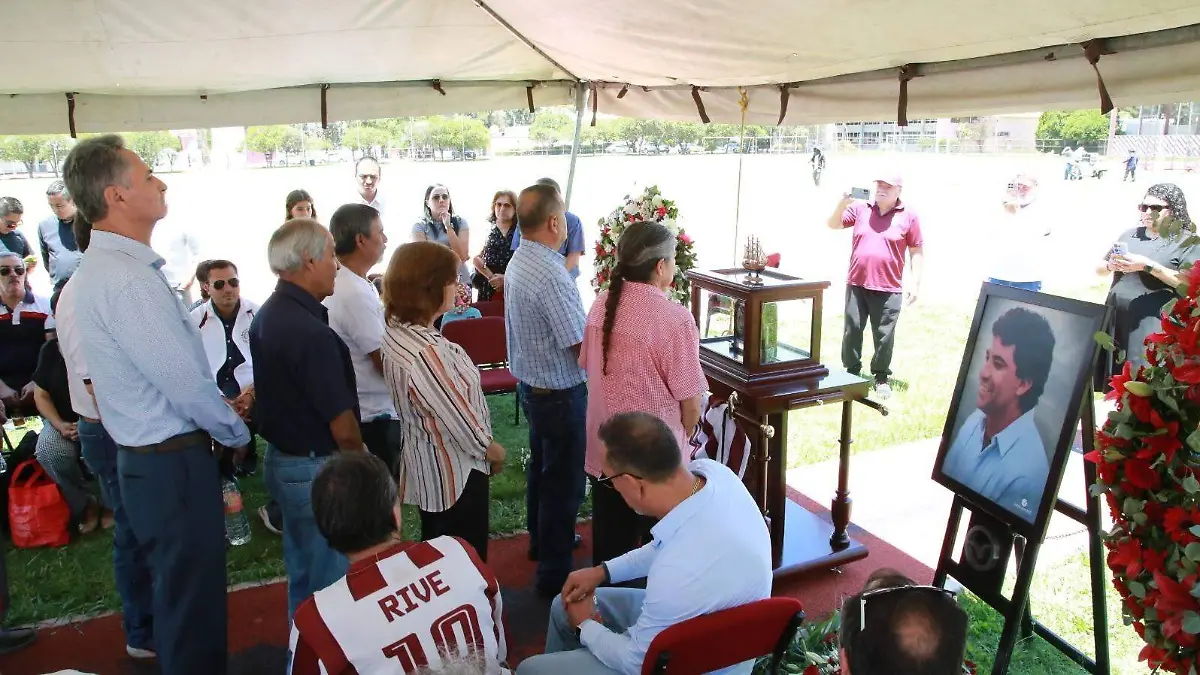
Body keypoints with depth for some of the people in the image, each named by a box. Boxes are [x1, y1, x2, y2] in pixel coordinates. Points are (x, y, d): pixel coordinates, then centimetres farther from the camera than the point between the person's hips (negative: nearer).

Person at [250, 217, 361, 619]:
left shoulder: (265, 316, 4)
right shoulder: (310, 332, -25)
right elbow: (342, 425, -22)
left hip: (281, 460, 10)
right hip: (317, 469, -10)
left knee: (303, 577, 23)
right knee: (330, 585, 5)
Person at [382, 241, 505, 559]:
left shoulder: (398, 332, -2)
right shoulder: (425, 353, -32)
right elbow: (456, 416, -24)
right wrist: (491, 448, -5)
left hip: (428, 467, 9)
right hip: (454, 472, -9)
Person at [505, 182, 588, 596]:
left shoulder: (518, 262, 2)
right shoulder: (550, 275, -27)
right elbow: (581, 345, -25)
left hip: (530, 383, 10)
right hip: (559, 392, -10)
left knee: (540, 467, 25)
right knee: (564, 483, 3)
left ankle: (541, 542, 44)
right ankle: (554, 574, 15)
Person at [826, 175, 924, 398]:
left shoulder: (908, 216, 1)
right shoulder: (860, 208, 7)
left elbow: (917, 251, 3)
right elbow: (833, 224, 6)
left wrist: (916, 283, -2)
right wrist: (843, 203, -12)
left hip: (889, 289, -2)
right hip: (856, 285, 2)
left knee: (884, 336, 4)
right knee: (852, 330, 8)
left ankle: (882, 377, 18)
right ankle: (851, 372, 22)